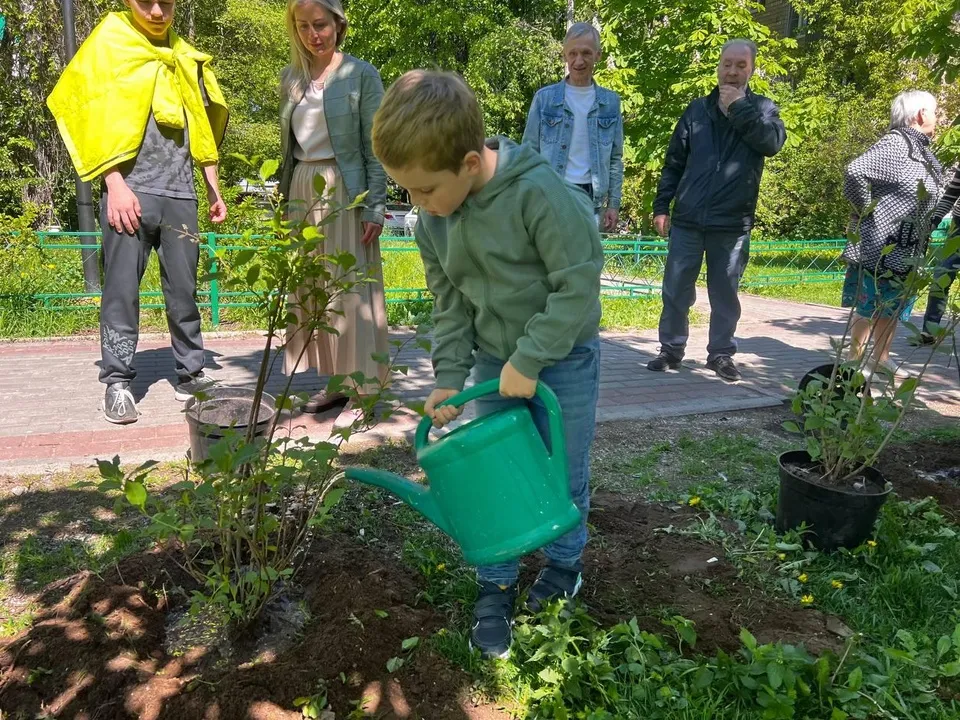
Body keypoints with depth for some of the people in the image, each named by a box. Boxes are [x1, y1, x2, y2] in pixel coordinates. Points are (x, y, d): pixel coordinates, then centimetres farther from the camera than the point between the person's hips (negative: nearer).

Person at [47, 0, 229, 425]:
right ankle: (118, 382, 4)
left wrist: (214, 190, 16)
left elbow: (202, 127, 21)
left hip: (180, 194, 4)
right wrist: (115, 185, -12)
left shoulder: (185, 57, 18)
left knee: (183, 288, 5)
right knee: (122, 289, -3)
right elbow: (93, 113, -2)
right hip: (131, 190, -3)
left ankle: (190, 374, 12)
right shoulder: (108, 43, 6)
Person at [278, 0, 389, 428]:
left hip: (344, 192, -6)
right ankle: (335, 380, 19)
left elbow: (374, 147, -6)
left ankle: (362, 389, 3)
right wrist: (283, 199, 14)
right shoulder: (291, 77, 12)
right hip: (302, 192, 6)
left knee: (350, 288, -5)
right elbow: (289, 146, 16)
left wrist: (376, 207, -12)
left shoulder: (360, 75, -3)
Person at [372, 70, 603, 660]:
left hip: (564, 355, -4)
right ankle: (496, 588, 24)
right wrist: (448, 378, -4)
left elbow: (580, 283, -25)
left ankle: (565, 564, 37)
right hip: (493, 360, 5)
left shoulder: (538, 191, -27)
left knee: (565, 472, 11)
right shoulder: (433, 219, -6)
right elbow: (450, 304, 3)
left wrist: (529, 360, -23)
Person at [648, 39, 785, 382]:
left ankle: (721, 354, 20)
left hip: (732, 225, -1)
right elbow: (674, 163, 9)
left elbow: (773, 142, -15)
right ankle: (671, 349, 17)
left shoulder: (763, 108, 7)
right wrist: (662, 206, 3)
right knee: (676, 291, 4)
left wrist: (739, 107, -14)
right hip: (687, 221, 1)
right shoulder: (697, 110, 9)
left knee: (725, 294, 7)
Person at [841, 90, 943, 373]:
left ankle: (880, 360, 26)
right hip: (879, 246, -10)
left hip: (905, 251, 10)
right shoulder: (895, 143, -15)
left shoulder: (921, 149, 14)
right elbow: (855, 171, -28)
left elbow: (932, 195, 23)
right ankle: (856, 361, 8)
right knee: (867, 307, -1)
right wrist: (868, 210, -18)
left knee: (891, 308, 16)